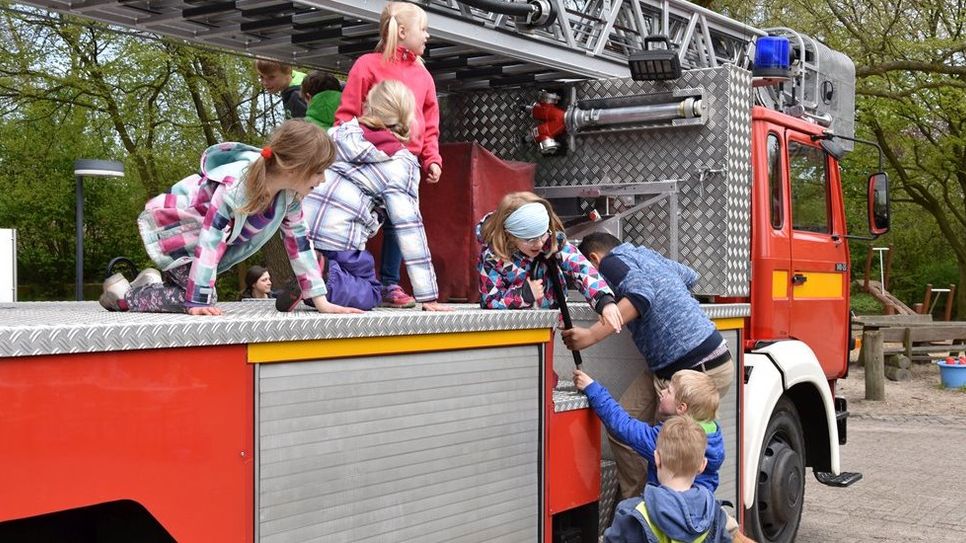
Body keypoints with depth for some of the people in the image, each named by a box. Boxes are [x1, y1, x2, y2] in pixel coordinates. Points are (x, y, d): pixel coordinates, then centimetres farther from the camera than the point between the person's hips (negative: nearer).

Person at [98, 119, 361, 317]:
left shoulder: (290, 194, -14)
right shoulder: (236, 185, -37)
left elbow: (299, 242, -5)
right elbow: (209, 241, -37)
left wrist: (321, 300, -8)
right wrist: (197, 303, -37)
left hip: (195, 227, 8)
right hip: (172, 223, -8)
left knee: (202, 296, -1)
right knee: (200, 299, -18)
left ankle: (152, 285, 22)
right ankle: (124, 294, -3)